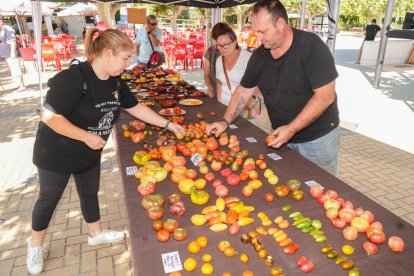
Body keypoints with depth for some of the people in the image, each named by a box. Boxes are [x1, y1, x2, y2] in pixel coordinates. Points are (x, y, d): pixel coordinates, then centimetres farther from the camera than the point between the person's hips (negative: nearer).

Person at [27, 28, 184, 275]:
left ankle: (96, 234, 44)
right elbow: (49, 117, -30)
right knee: (49, 199, 13)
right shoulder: (73, 78, -29)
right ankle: (35, 245, 37)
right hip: (57, 153, -6)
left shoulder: (115, 82, -4)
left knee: (90, 193, 21)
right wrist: (87, 136, -27)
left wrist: (168, 124, 0)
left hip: (89, 153, 7)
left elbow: (137, 108, 3)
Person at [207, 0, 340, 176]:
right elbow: (243, 91, 7)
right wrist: (226, 121, -2)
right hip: (281, 136, 5)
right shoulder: (259, 55, -2)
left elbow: (325, 96, -22)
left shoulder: (311, 47, -18)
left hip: (317, 138, -4)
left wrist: (291, 129, -24)